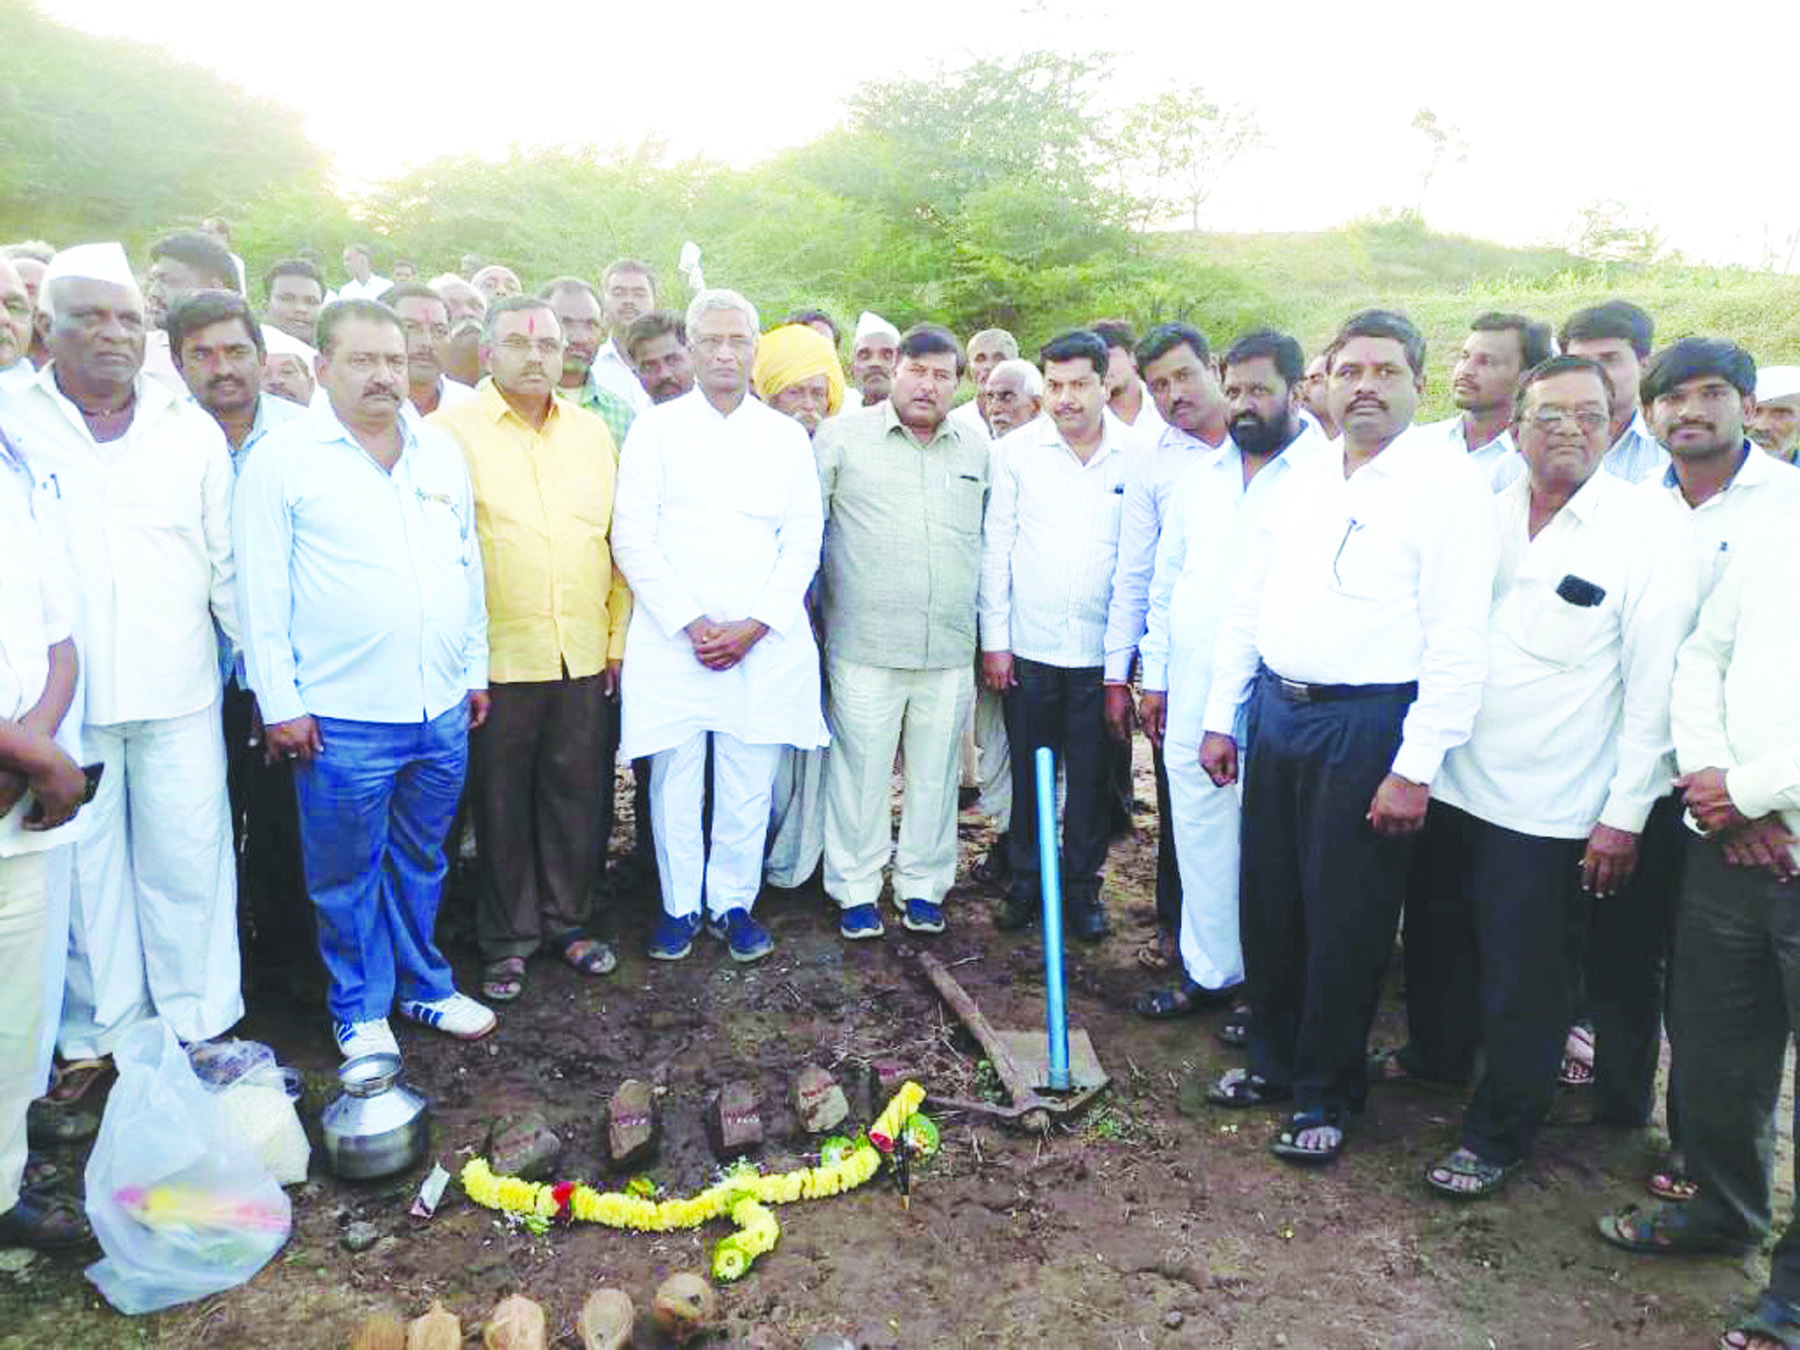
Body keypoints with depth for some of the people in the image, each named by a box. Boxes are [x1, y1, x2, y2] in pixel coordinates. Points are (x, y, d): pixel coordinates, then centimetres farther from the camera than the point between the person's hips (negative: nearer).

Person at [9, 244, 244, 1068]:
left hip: (179, 695, 1)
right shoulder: (15, 427, 3)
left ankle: (194, 1023, 20)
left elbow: (228, 566, 10)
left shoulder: (192, 430, 9)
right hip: (64, 700, -1)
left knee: (189, 862, 5)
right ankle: (100, 1035, 23)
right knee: (85, 870, 8)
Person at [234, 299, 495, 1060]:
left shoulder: (442, 453, 9)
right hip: (341, 718, -4)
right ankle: (360, 1008, 27)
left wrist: (475, 671, 14)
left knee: (421, 860, 17)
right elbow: (262, 590, -6)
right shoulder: (282, 458, -5)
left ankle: (423, 984, 34)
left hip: (442, 709, 4)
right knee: (348, 871, 9)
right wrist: (279, 704, -8)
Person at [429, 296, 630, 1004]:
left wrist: (618, 632, 8)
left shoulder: (592, 432, 11)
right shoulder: (450, 431, -2)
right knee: (502, 800, 8)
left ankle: (568, 921, 29)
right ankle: (508, 939, 23)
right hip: (498, 656, -3)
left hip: (584, 654, 3)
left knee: (577, 792, 12)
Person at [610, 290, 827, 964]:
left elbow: (803, 541, 6)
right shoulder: (655, 427, 6)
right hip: (671, 637, -1)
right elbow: (632, 537, -1)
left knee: (749, 786, 4)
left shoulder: (787, 435, 11)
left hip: (765, 641, 1)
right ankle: (679, 904, 21)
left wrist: (754, 625, -6)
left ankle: (733, 902, 21)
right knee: (675, 782, 4)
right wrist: (692, 623, -9)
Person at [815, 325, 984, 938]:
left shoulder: (977, 452, 12)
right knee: (860, 771, 3)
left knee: (935, 773, 10)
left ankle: (923, 886, 25)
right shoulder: (843, 438, 2)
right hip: (863, 648, -3)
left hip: (951, 652, 3)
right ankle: (856, 889, 19)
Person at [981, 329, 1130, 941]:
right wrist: (994, 638, -1)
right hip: (1029, 648, 0)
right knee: (1028, 771, 10)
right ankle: (1025, 881, 26)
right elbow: (996, 547, 2)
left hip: (1101, 651, 0)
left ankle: (1083, 885, 25)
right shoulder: (1017, 450, 1)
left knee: (1092, 777, 9)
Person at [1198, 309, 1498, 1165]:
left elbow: (1458, 641, -14)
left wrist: (1415, 767, -17)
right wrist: (1220, 718, 12)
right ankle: (1273, 1060, 34)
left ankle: (1325, 1093, 24)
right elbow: (1247, 607, 15)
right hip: (1277, 710, 6)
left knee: (1345, 922, 5)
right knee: (1268, 902, 15)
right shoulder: (1300, 484, 11)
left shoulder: (1447, 484, -8)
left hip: (1369, 723, -6)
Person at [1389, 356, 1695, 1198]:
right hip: (1452, 784, 5)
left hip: (1548, 811, -5)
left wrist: (1624, 814, -12)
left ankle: (1498, 1135, 27)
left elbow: (1653, 684, -11)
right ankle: (1437, 1054, 48)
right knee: (1437, 940, 23)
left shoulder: (1649, 531, -10)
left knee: (1522, 986, 8)